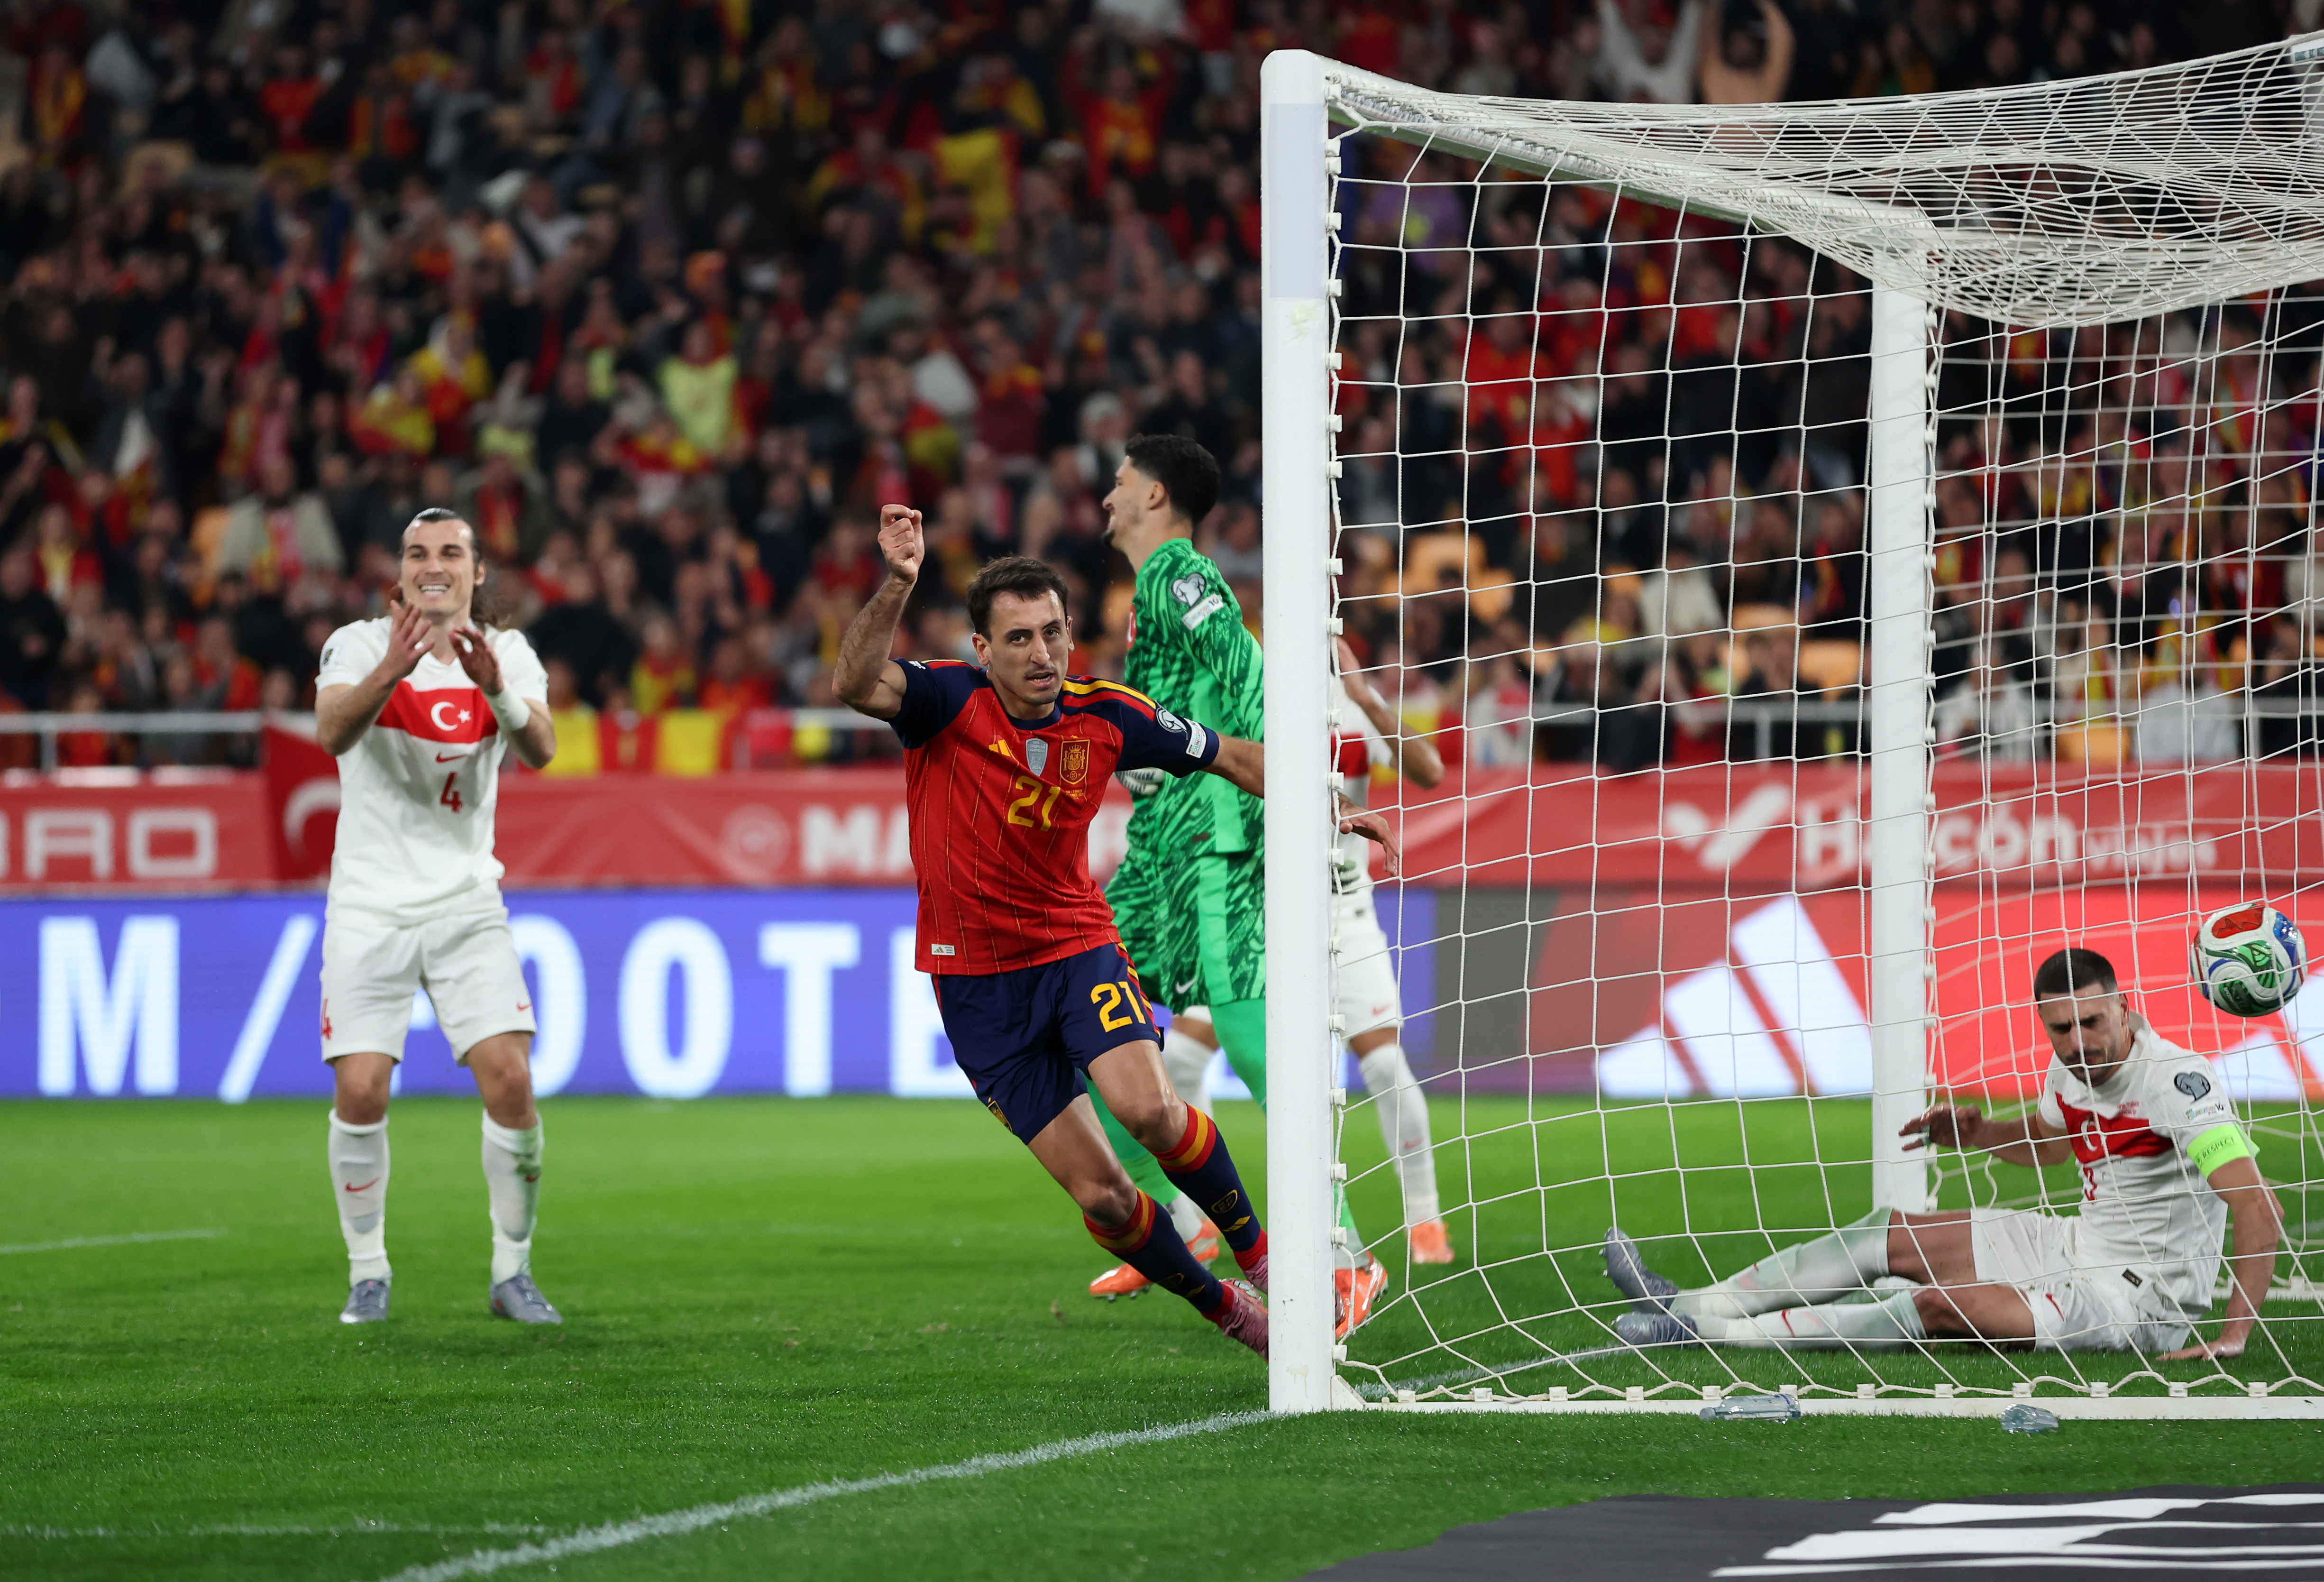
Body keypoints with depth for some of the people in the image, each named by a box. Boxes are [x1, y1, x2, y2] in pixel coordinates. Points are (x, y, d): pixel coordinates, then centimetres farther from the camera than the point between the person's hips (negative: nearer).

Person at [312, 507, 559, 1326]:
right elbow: (332, 733, -24)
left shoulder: (508, 654, 3)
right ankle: (368, 1272, 10)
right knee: (360, 1091, -8)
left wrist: (497, 690, -34)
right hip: (370, 908, -1)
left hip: (466, 906, 1)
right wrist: (390, 672, -41)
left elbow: (541, 751, -14)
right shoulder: (360, 645, -4)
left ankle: (512, 1272, 4)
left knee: (510, 1080, -11)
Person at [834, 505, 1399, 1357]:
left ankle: (1256, 1251, -4)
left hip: (1077, 943, 1)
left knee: (1147, 1106, -28)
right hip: (977, 979, -1)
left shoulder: (1106, 716, -5)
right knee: (1100, 1194, -4)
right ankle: (1229, 1312, 18)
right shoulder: (951, 701, -15)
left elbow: (1231, 757, 10)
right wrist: (896, 585, -50)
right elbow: (856, 684, -36)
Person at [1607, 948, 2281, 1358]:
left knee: (1942, 1307, -25)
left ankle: (1717, 1331, -17)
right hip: (2079, 1244, 9)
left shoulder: (2178, 1081, -25)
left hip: (2140, 1298, -9)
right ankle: (1698, 1305, 12)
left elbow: (2261, 1209, -32)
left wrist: (2233, 1334, -37)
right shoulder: (2069, 1071, 1)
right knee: (1890, 1234, 9)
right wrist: (1975, 1130, 6)